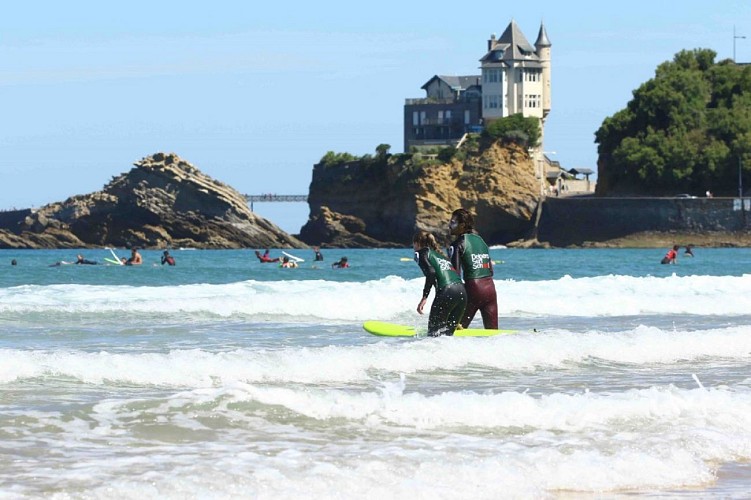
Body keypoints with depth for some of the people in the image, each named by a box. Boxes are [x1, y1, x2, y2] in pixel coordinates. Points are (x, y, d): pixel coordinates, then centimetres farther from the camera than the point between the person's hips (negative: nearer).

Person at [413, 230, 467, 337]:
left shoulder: (421, 253, 9)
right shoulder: (440, 254, 30)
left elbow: (431, 272, -10)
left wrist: (424, 297, -13)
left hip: (446, 292, -7)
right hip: (462, 292, 7)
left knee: (434, 333, -1)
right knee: (448, 333, 13)